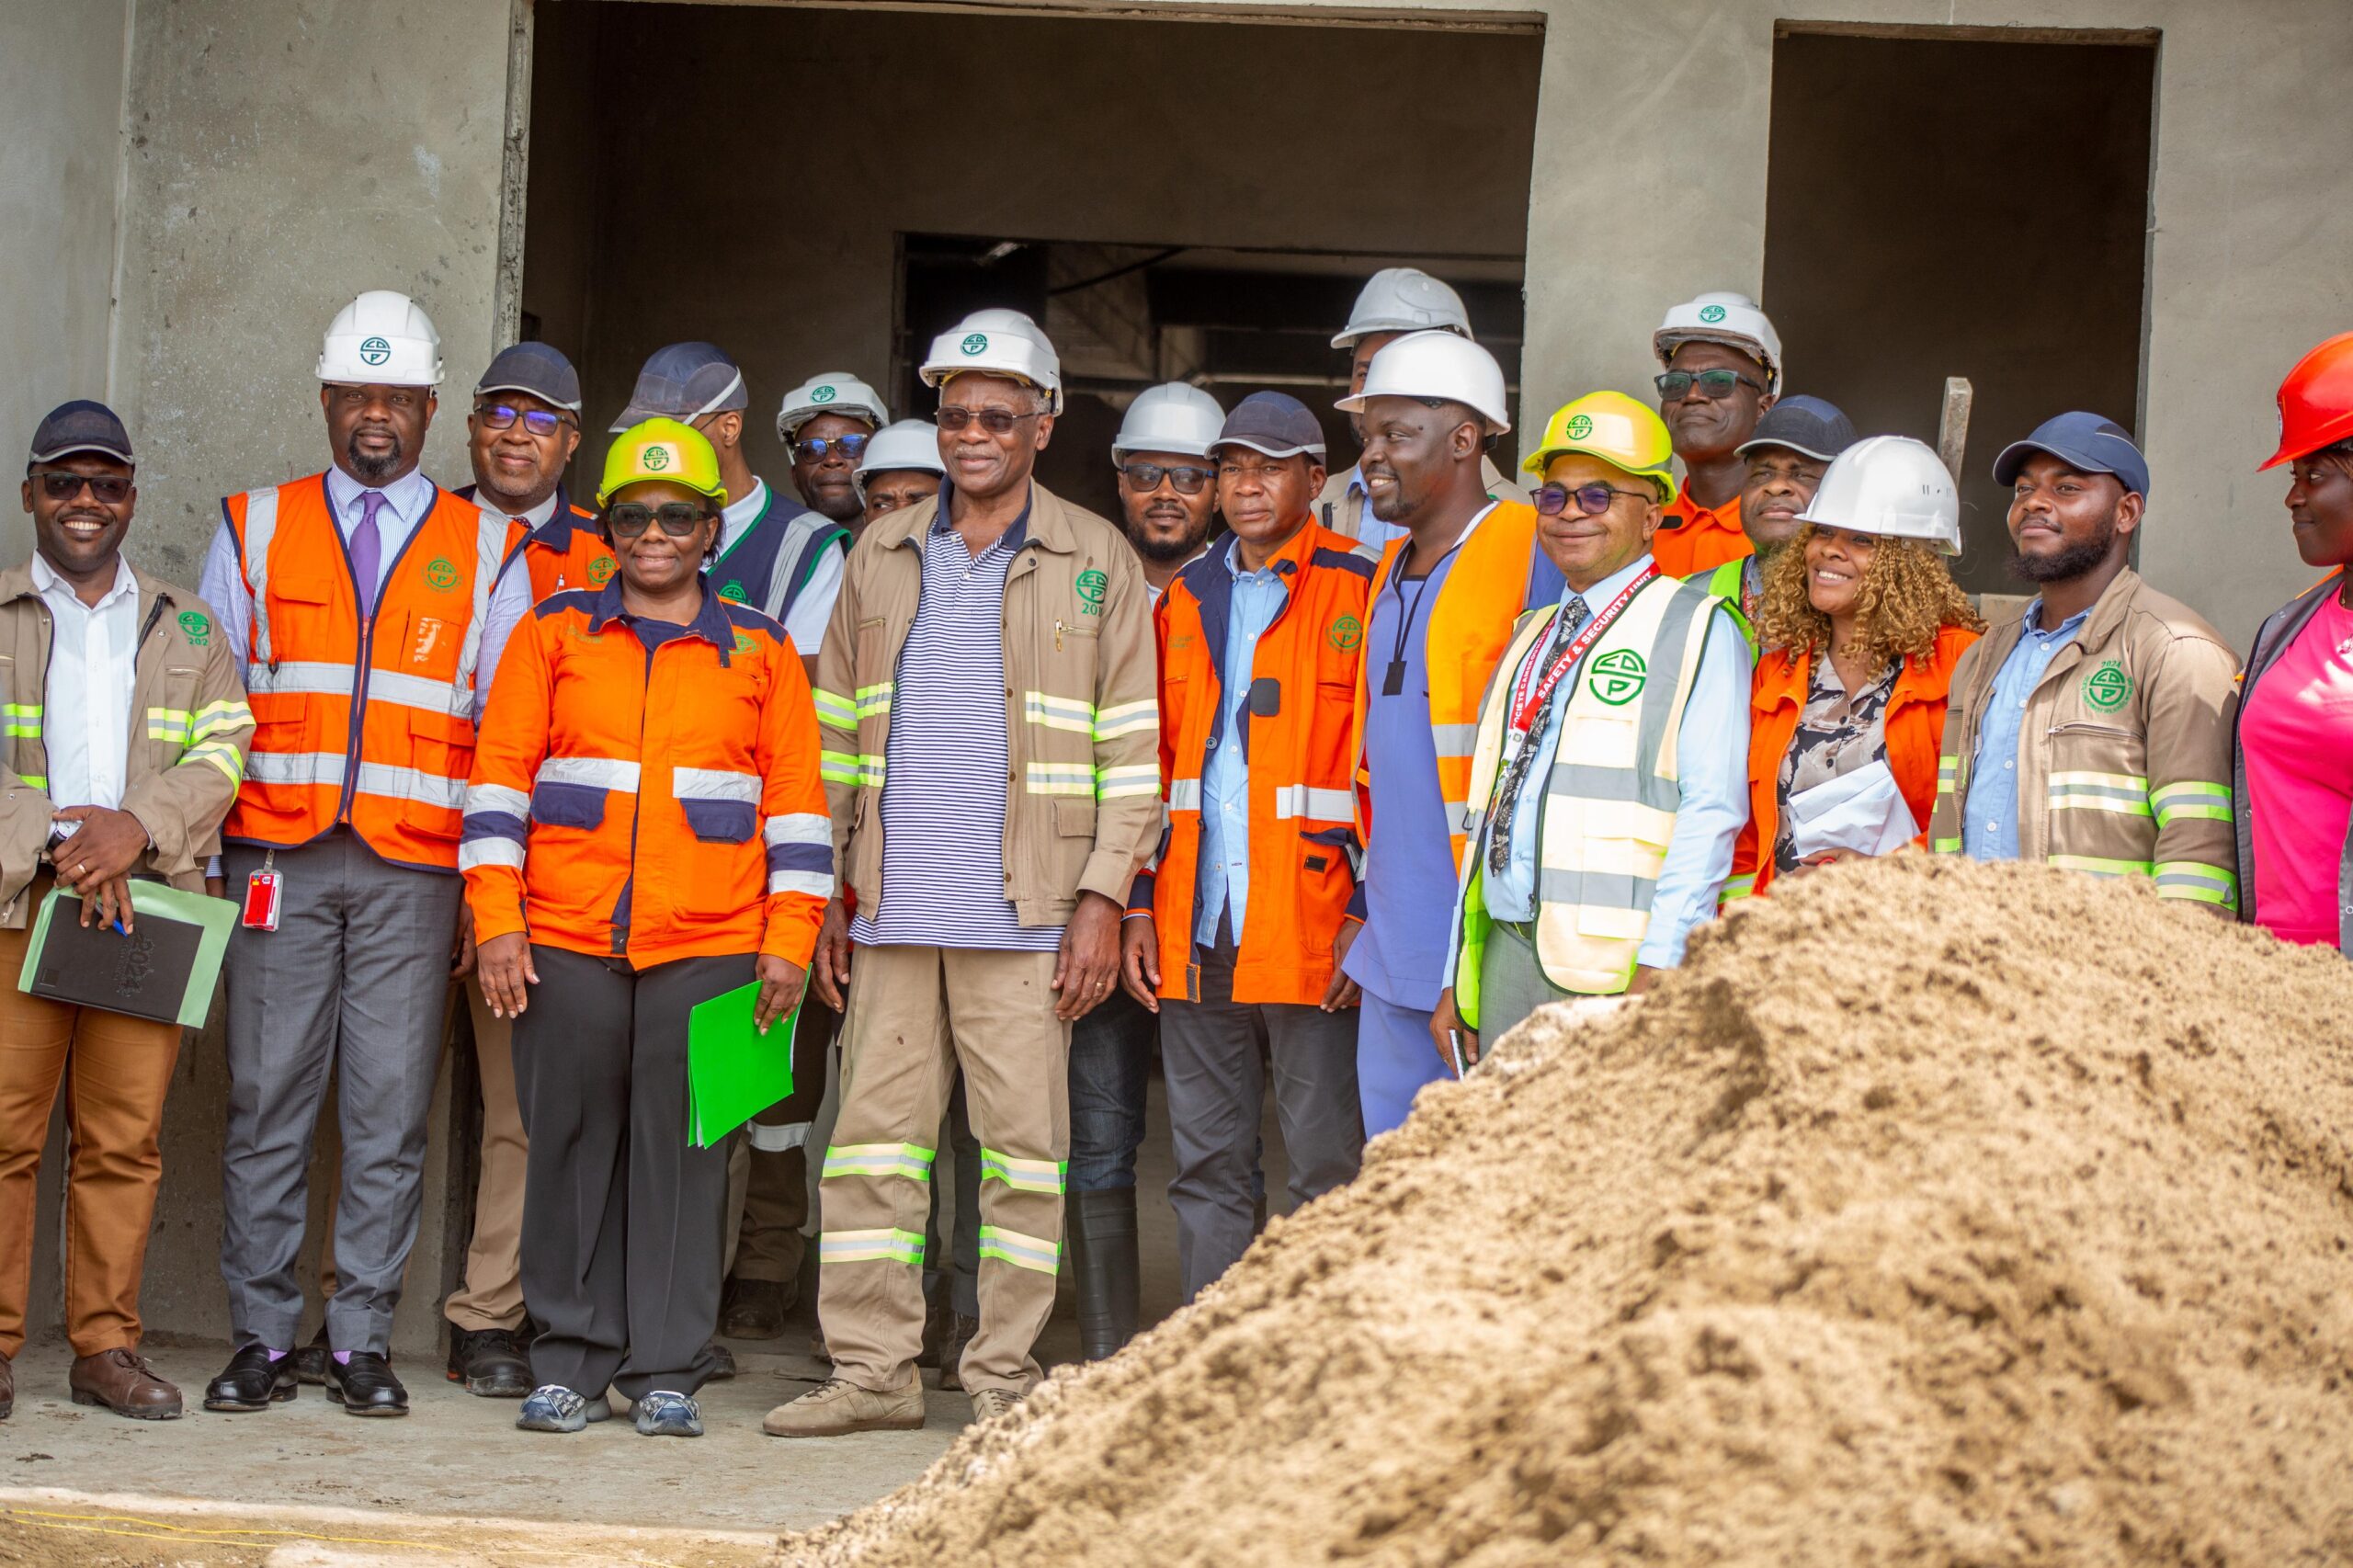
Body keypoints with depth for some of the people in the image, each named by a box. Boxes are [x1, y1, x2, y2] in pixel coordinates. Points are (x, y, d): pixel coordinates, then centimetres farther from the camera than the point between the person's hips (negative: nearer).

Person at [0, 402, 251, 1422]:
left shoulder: (186, 628, 18)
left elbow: (223, 752, 7)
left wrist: (139, 825, -11)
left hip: (150, 908, 2)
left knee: (124, 1137, 0)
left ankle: (105, 1346, 7)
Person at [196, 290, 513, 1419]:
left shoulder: (484, 550, 11)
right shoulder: (255, 529, 14)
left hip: (413, 872, 0)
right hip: (276, 859, 0)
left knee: (389, 1113, -1)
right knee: (267, 1102, -1)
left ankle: (362, 1342, 7)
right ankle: (261, 1338, 7)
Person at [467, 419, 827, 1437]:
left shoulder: (761, 651, 10)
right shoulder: (554, 633, 10)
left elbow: (796, 799, 9)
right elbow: (499, 778, 7)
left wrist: (789, 939, 2)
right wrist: (495, 917, -2)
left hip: (708, 944, 0)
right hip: (564, 939, 1)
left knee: (683, 1154, 0)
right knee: (570, 1150, 3)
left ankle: (667, 1374, 8)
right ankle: (571, 1363, 13)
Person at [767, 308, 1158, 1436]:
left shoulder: (1095, 562, 3)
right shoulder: (882, 556, 14)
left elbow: (1132, 747, 1)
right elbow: (837, 733, 16)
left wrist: (1104, 897, -7)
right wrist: (827, 892, 11)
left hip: (1023, 914, -3)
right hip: (893, 910, 3)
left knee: (1023, 1143, 0)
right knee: (873, 1134, 3)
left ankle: (1005, 1376, 9)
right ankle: (872, 1370, 11)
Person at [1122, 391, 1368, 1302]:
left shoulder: (1360, 592, -1)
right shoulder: (1184, 600, 15)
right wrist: (1139, 906, 9)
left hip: (1311, 928, -5)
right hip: (1193, 930, 5)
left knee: (1328, 1171, 0)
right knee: (1206, 1165, 10)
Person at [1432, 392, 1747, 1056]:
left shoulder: (1698, 627, 0)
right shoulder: (1532, 637, 22)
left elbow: (1710, 810, -10)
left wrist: (1658, 969, -19)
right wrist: (1457, 982, 17)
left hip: (1617, 974, -6)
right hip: (1506, 950, 6)